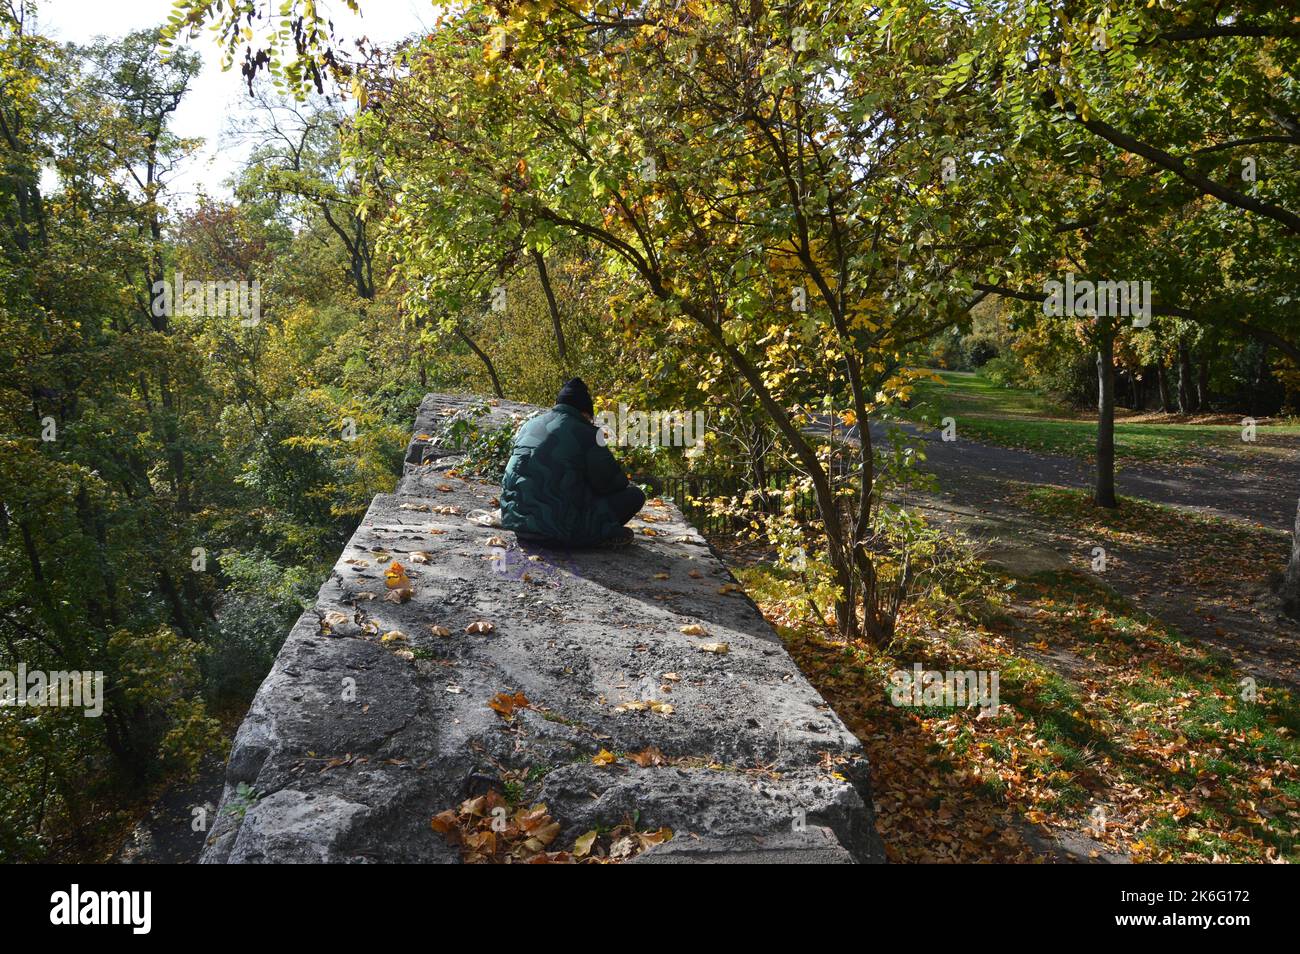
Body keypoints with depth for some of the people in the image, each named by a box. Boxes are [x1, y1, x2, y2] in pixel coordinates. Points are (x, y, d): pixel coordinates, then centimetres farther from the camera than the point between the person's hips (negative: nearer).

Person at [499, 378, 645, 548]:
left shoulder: (530, 424, 13)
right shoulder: (586, 434, -6)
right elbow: (615, 482, -3)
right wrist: (625, 484, 22)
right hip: (557, 526, -7)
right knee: (634, 495, 2)